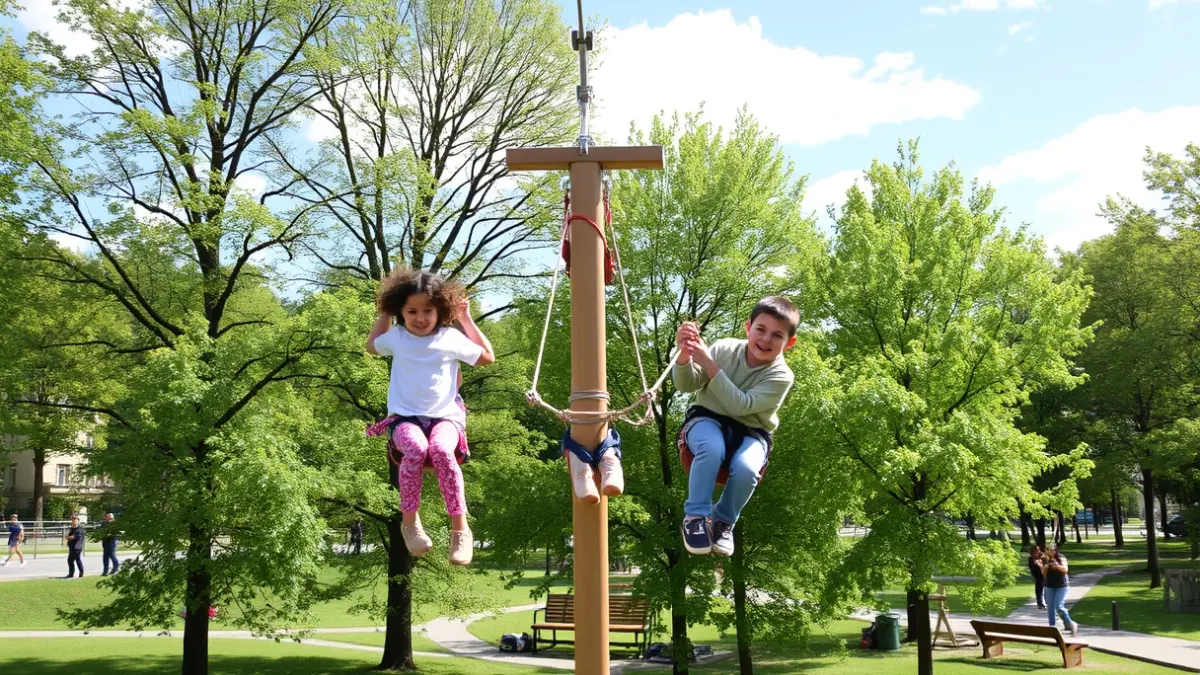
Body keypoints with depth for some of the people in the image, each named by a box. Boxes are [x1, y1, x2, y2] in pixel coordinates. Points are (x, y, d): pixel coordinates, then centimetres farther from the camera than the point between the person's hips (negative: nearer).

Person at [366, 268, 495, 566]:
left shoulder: (451, 338, 3)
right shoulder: (396, 338, 8)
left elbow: (488, 357, 17)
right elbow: (372, 346, 32)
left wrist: (467, 321, 13)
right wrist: (384, 315, 21)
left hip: (445, 416, -1)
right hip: (405, 417, 1)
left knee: (441, 450, -37)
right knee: (415, 449, -37)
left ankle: (460, 528, -30)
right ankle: (410, 522, -21)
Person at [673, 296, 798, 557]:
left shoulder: (781, 376, -14)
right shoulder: (725, 349, -9)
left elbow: (740, 406, -26)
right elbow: (686, 385, -8)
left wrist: (709, 365, -33)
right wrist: (685, 356, -30)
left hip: (749, 431, 0)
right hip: (708, 419, 0)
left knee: (746, 468, -31)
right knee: (712, 448, -35)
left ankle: (723, 520, -2)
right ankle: (695, 516, -16)